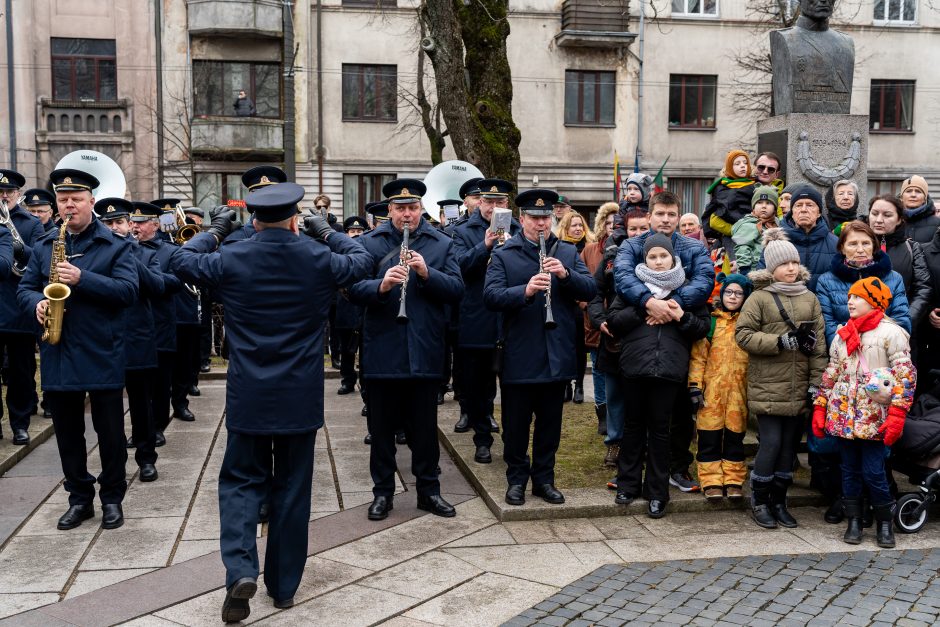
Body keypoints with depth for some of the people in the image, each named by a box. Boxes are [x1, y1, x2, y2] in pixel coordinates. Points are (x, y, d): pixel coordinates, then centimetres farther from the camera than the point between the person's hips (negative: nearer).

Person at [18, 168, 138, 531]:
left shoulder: (116, 246, -2)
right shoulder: (43, 247, 12)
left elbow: (129, 290, -13)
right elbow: (24, 288, 12)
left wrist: (82, 279, -23)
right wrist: (37, 303, -11)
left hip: (102, 355, -4)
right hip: (57, 356, 4)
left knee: (110, 432, 4)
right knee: (68, 433, 11)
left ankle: (112, 498, 18)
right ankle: (79, 498, 24)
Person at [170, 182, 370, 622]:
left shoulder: (230, 259, -7)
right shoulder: (318, 258, -6)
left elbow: (181, 261, 11)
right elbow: (362, 261, 13)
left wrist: (215, 232, 21)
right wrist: (326, 232, 21)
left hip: (248, 396, 0)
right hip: (302, 396, 1)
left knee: (240, 480, 13)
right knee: (292, 488, 11)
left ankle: (240, 570, -8)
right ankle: (284, 585, 20)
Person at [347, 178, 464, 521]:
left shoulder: (442, 244, 5)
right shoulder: (369, 242, 2)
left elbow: (456, 290, -3)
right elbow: (353, 290, -7)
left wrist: (427, 273, -19)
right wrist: (381, 285, -26)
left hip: (425, 351, 1)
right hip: (382, 349, -1)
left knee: (425, 425, 10)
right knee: (382, 425, 9)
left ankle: (428, 490, 24)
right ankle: (382, 491, 22)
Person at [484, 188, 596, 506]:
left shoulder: (568, 253, 8)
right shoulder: (503, 256, -2)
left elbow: (589, 290, -2)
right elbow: (490, 296, -15)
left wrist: (565, 274, -20)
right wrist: (525, 290, -30)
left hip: (557, 356, 3)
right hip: (518, 357, -3)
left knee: (550, 423, 13)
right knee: (516, 423, 8)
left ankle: (544, 479, 27)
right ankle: (516, 479, 24)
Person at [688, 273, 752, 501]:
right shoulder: (711, 322, 3)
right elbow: (698, 356, 0)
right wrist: (695, 386, -7)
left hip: (739, 390, 2)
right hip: (712, 389, -1)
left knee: (735, 435, 7)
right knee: (710, 435, 1)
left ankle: (734, 480, 16)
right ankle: (712, 482, 9)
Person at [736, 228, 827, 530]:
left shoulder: (809, 298, 10)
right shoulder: (759, 297, -2)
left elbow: (818, 343, 7)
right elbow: (742, 334, -8)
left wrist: (817, 381, 1)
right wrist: (779, 342, -16)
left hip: (799, 387, 4)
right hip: (768, 386, -4)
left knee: (789, 444, 9)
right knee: (771, 442, -6)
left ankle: (779, 500, 23)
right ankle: (759, 501, 11)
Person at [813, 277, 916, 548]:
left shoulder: (891, 332, -4)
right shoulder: (842, 335, 13)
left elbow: (906, 375, -9)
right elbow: (830, 375, 17)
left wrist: (896, 415, -16)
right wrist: (819, 409, 11)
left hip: (874, 419, -5)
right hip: (843, 416, 5)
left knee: (873, 472, -4)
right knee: (850, 471, 10)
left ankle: (885, 524, 15)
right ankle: (853, 522, 21)